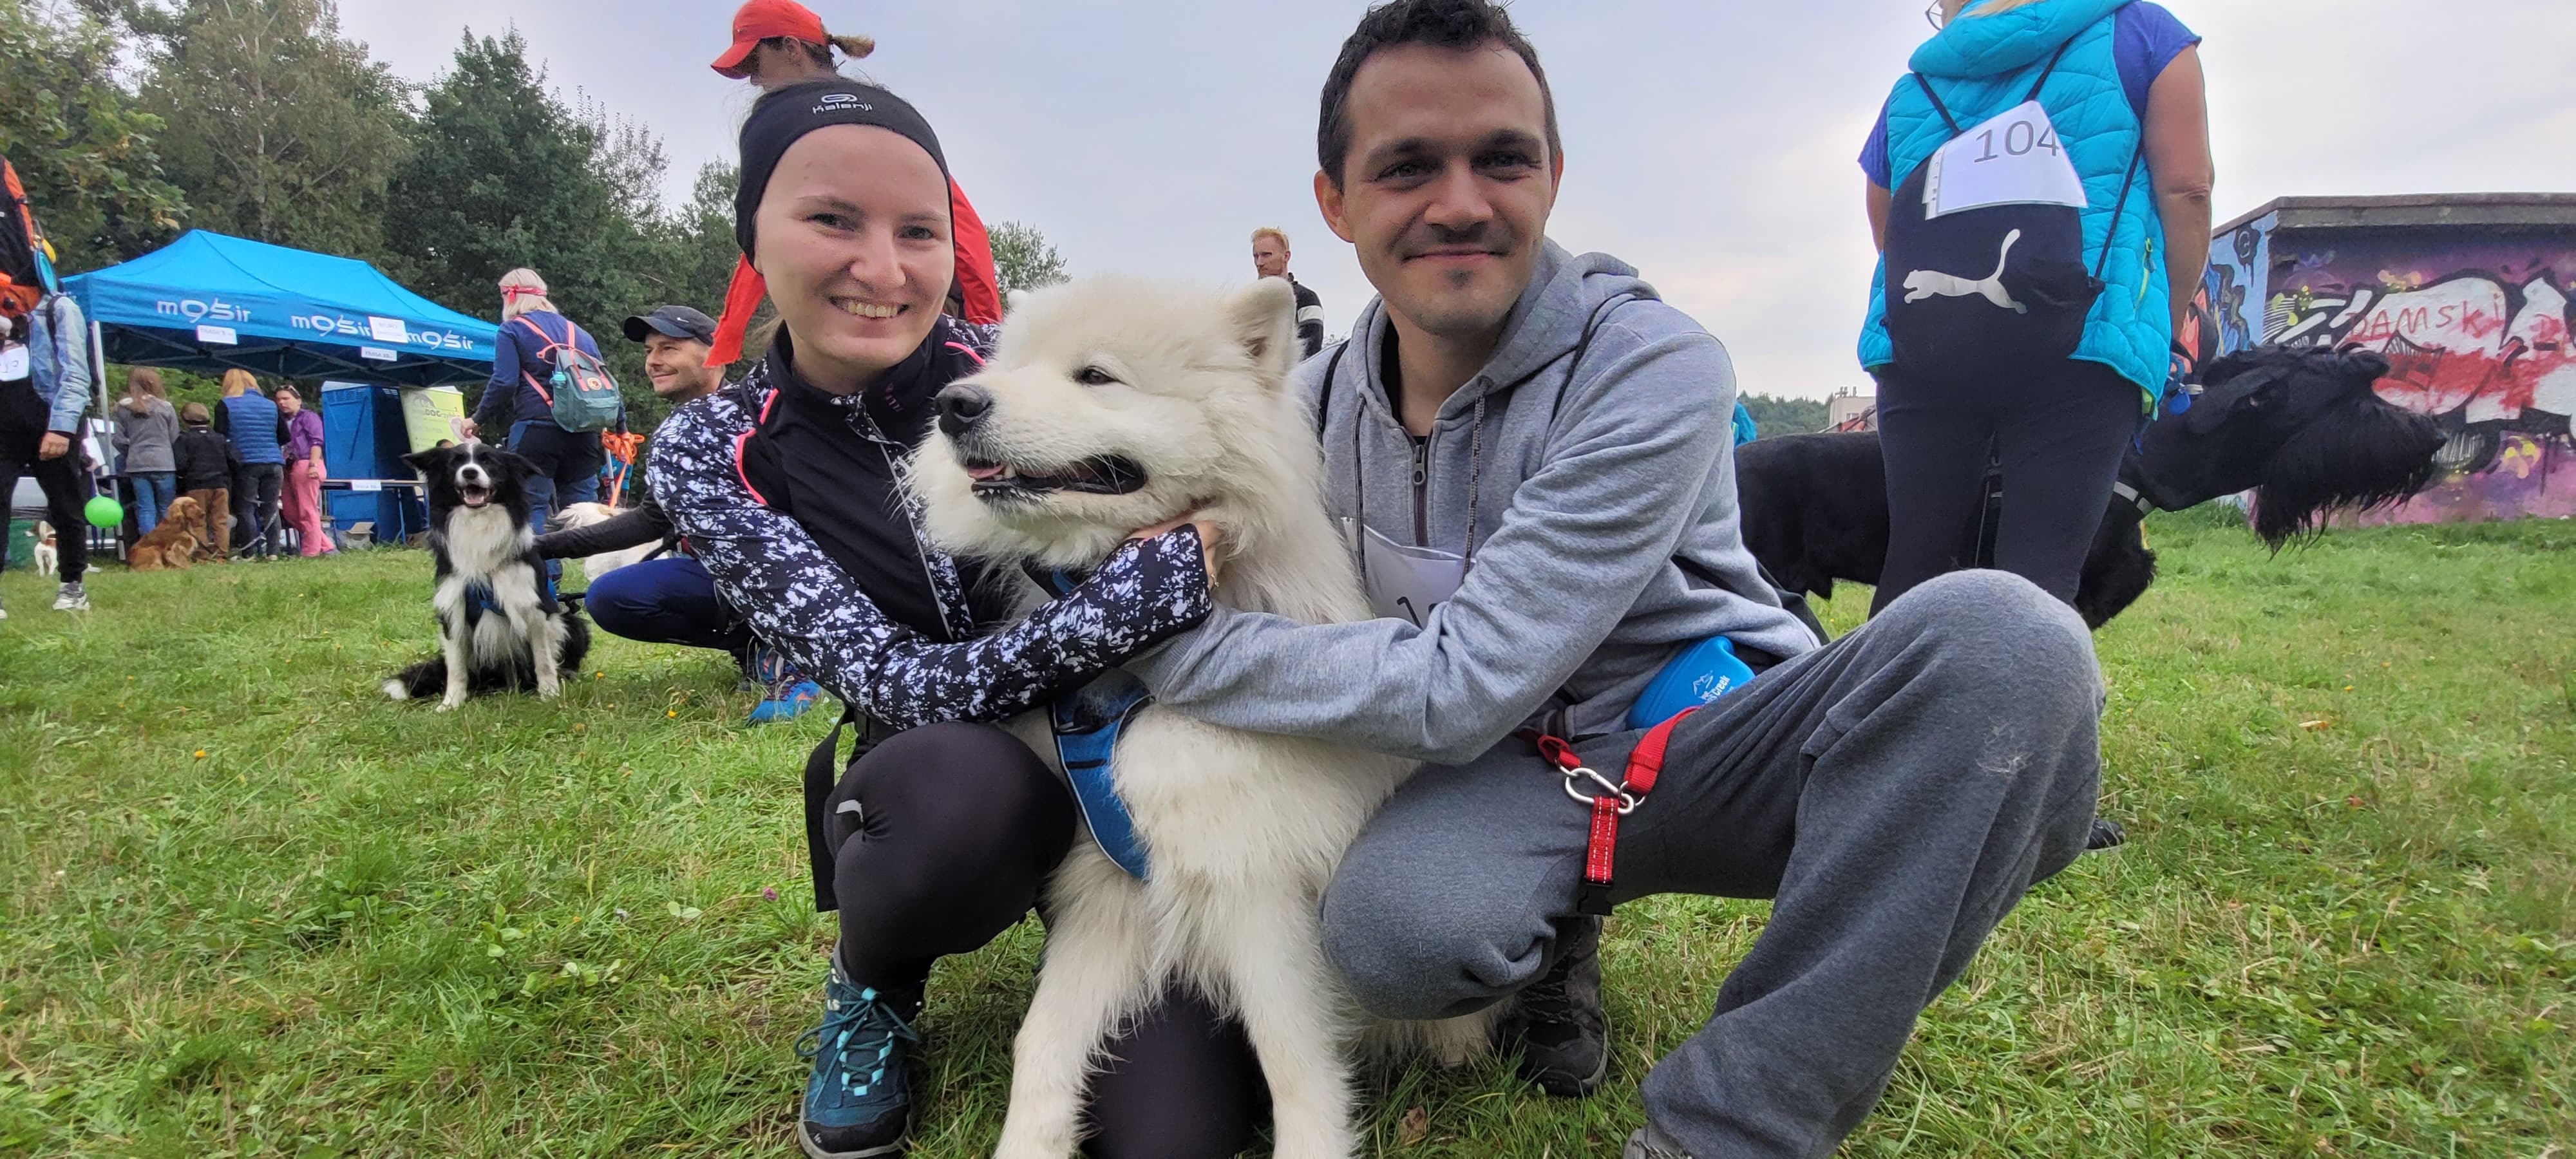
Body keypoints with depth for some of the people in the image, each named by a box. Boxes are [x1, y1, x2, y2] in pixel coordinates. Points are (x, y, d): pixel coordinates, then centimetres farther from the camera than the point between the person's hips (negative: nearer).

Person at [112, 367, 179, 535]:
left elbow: (119, 441, 1)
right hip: (162, 464, -2)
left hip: (136, 465, 2)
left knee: (145, 510, 4)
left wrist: (131, 455, 17)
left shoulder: (122, 409, 3)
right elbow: (175, 438, 0)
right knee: (167, 510, 5)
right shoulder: (164, 407, -4)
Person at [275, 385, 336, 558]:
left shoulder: (308, 417, 3)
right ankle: (326, 546, 7)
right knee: (291, 514, 6)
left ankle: (310, 552, -6)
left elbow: (316, 441, -8)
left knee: (307, 511, -8)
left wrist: (313, 465, -19)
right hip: (289, 468, 9)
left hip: (305, 465, -9)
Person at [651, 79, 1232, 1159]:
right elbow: (897, 682, -22)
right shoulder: (706, 456, -11)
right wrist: (1152, 581, -33)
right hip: (946, 783, 0)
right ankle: (869, 987, 0)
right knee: (954, 782, -37)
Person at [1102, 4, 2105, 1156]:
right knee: (1392, 928, -34)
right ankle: (1557, 936, 6)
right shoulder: (1322, 398, -2)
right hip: (1509, 769, 2)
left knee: (2003, 636, -30)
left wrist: (1170, 638, -20)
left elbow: (1457, 685, -24)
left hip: (1713, 744, -1)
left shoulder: (1655, 370, -19)